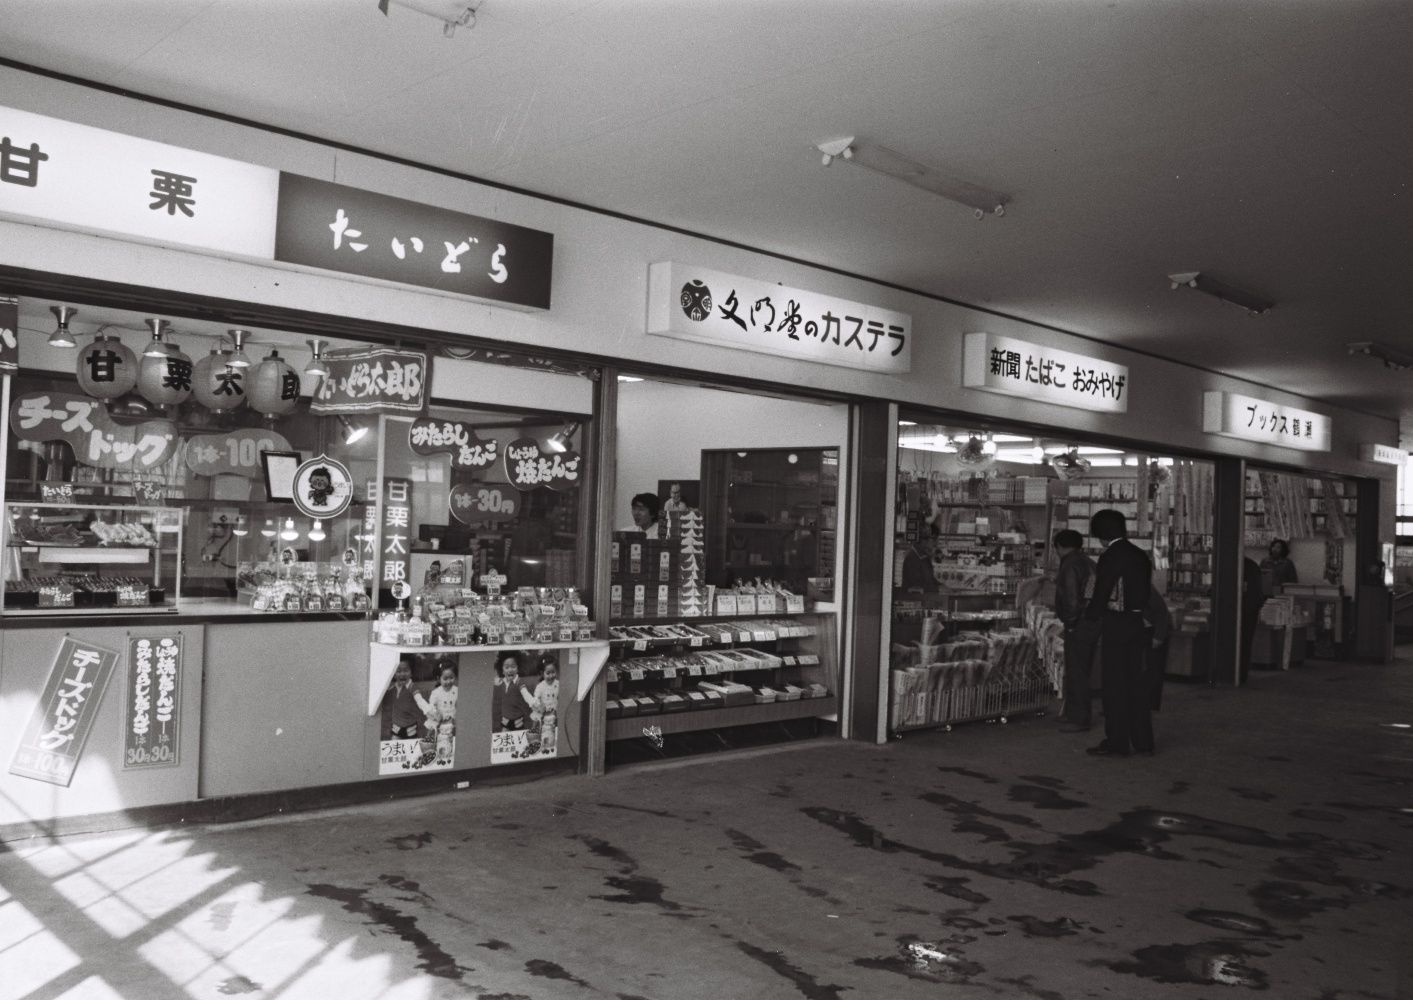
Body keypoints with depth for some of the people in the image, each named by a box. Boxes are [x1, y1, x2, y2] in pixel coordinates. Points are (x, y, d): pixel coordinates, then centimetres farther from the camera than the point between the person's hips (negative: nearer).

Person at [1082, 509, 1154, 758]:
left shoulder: (1110, 558, -14)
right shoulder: (1141, 556, 8)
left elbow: (1101, 595, -12)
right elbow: (1146, 593, 12)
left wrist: (1090, 616, 5)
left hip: (1115, 625, -7)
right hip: (1138, 623, 7)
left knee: (1115, 684, 0)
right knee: (1138, 682, 12)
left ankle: (1117, 742, 3)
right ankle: (1143, 740, 19)